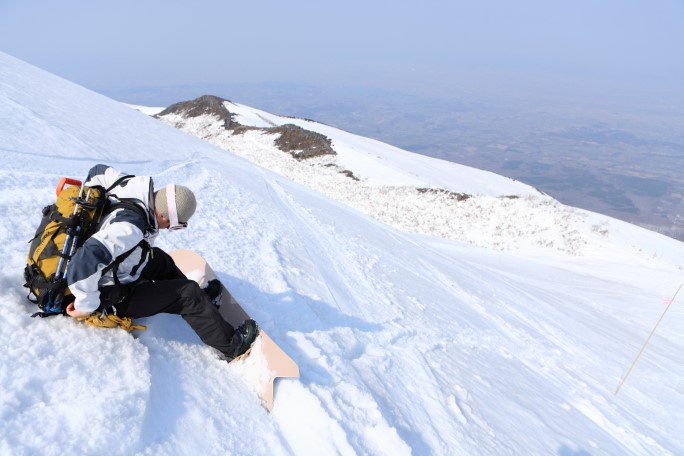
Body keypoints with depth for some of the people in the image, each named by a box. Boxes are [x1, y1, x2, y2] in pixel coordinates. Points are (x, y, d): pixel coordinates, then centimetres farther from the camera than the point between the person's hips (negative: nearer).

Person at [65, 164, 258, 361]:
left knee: (161, 259, 23)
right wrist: (86, 305, -31)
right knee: (188, 293, -9)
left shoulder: (135, 192, -12)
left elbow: (99, 171, 5)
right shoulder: (131, 227, -38)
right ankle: (231, 345, 3)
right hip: (115, 299, -9)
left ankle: (202, 302, 35)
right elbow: (87, 260, -44)